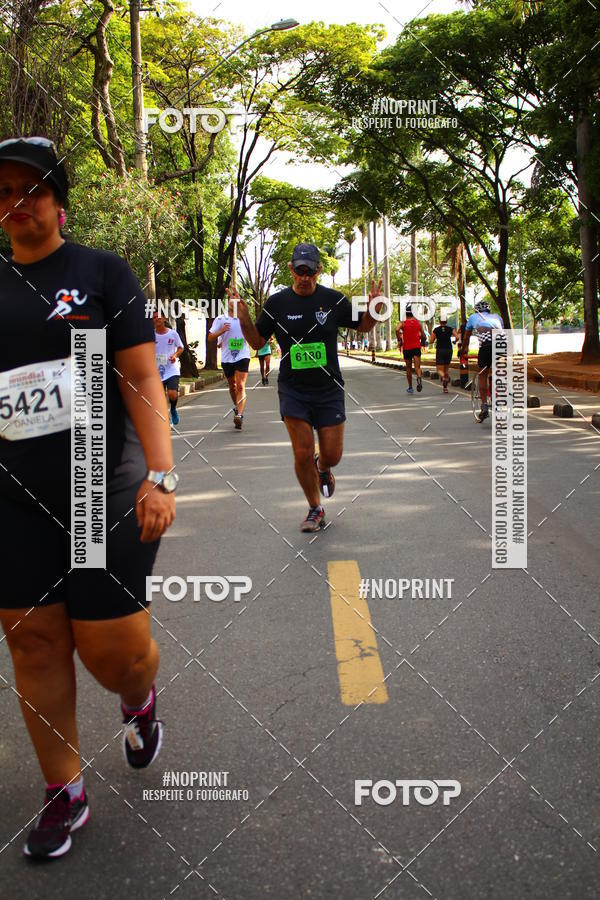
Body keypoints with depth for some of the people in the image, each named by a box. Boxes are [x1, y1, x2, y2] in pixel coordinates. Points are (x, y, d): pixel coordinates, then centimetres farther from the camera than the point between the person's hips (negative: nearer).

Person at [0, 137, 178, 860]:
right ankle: (64, 793, 26)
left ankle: (139, 702, 37)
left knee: (114, 648, -1)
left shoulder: (103, 271, 1)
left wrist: (160, 477, -14)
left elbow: (141, 379, -5)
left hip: (107, 494, -3)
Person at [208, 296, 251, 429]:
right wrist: (221, 331, -18)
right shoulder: (220, 319, 2)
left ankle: (239, 415, -24)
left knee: (241, 386, -15)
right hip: (227, 357, 1)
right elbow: (210, 337, -1)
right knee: (232, 386, 14)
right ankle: (236, 407, 39)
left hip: (242, 356, -1)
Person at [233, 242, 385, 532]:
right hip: (293, 391, 0)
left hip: (329, 390, 1)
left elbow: (362, 326, 12)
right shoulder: (277, 302, -3)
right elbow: (257, 342, 7)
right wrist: (244, 320, -12)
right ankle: (315, 510, 17)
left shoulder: (334, 300, -2)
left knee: (332, 454, 2)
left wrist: (373, 312, -9)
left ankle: (323, 468, 42)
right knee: (302, 454, -4)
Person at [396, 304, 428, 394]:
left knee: (408, 369, 13)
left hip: (407, 348, 0)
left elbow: (397, 330, -22)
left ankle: (410, 388, 21)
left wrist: (399, 341, -11)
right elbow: (424, 337, 6)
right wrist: (423, 341, 28)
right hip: (416, 347, 0)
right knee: (417, 367, -10)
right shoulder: (418, 323, 7)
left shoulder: (402, 323, 0)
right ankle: (419, 379, -42)